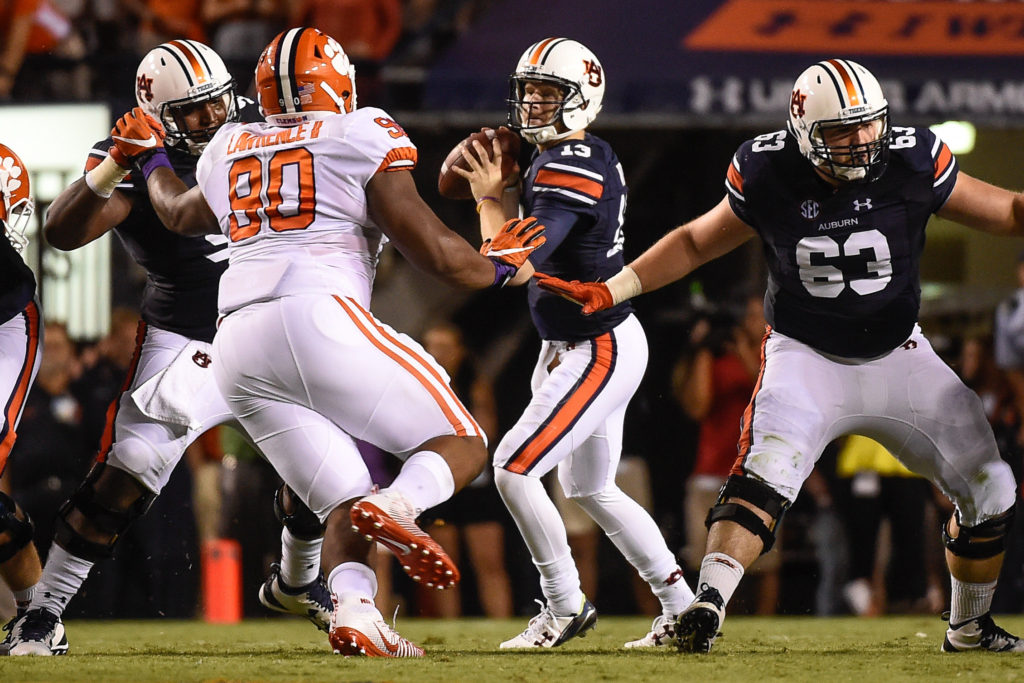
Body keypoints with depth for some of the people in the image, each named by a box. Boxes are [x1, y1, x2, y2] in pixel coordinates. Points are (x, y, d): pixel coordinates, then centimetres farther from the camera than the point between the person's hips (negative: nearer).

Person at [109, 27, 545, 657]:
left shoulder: (229, 151, 22)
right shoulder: (364, 138, 7)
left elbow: (180, 213, 44)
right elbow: (431, 249, 1)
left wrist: (152, 160, 65)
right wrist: (495, 267, 21)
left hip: (238, 346, 5)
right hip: (320, 317, -5)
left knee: (342, 503, 7)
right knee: (460, 443, 4)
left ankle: (354, 613, -23)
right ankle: (397, 509, -30)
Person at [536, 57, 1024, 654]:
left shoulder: (913, 164, -14)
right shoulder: (770, 175, -13)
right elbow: (696, 243, 3)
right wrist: (611, 290, -4)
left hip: (896, 356, 2)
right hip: (805, 355, -2)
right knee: (765, 476, -29)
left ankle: (970, 627, 26)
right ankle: (707, 606, -37)